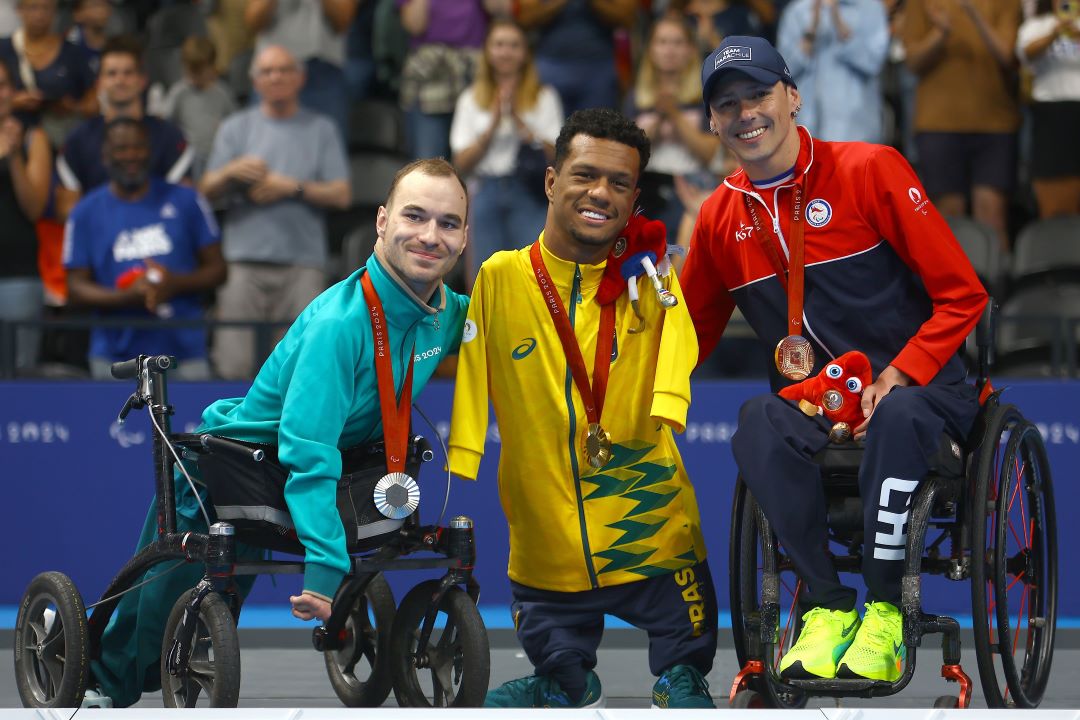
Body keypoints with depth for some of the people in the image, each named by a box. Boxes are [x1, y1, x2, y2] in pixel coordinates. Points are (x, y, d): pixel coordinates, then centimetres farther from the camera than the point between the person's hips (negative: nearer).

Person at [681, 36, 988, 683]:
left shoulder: (868, 170, -7)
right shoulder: (721, 218, 8)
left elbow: (962, 295, -7)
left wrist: (894, 378, -18)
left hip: (918, 391, -3)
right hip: (812, 404, 3)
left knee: (897, 419, -39)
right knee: (759, 426, -31)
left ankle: (885, 612, -24)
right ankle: (828, 605, -22)